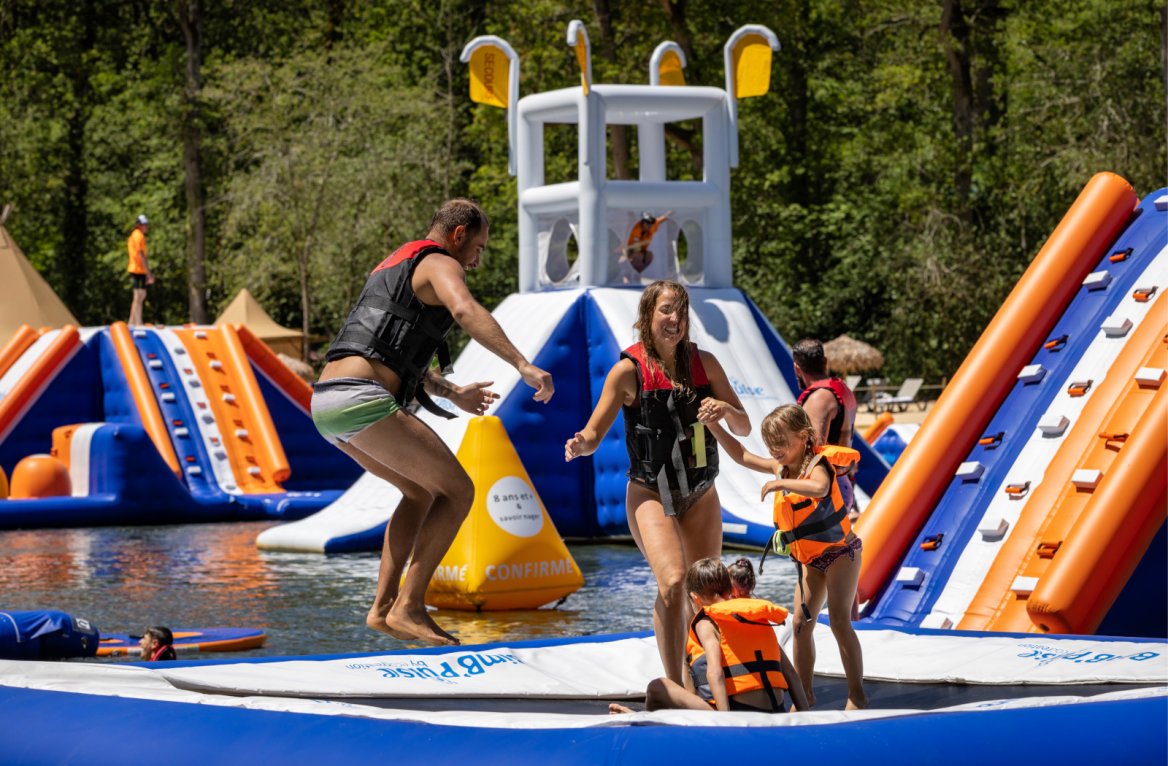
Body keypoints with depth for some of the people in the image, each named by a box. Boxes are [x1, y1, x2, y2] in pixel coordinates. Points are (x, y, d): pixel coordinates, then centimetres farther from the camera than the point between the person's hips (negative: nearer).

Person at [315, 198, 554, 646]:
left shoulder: (392, 269, 32)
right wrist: (522, 366, -27)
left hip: (325, 402, 10)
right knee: (457, 491, -1)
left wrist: (453, 394, 51)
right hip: (363, 402, -10)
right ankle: (408, 608, -7)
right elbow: (466, 312, -22)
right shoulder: (440, 265, 2)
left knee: (420, 491, 24)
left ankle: (383, 606, 14)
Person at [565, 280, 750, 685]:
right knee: (672, 582, -25)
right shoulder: (629, 370, -11)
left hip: (701, 496, 4)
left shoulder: (704, 363, -1)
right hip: (650, 495, -4)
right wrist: (580, 444, -34)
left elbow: (744, 428, 5)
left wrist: (726, 409, -18)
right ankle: (674, 690, -19)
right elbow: (594, 433, -10)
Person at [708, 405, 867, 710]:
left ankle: (857, 694, -8)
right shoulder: (781, 467, 2)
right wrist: (714, 426, 1)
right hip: (809, 559, 8)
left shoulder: (817, 464, -21)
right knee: (800, 623, 2)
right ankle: (804, 693, 12)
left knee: (839, 619, -14)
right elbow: (742, 456, 10)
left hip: (840, 551, -8)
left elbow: (819, 488, -45)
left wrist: (780, 484, -40)